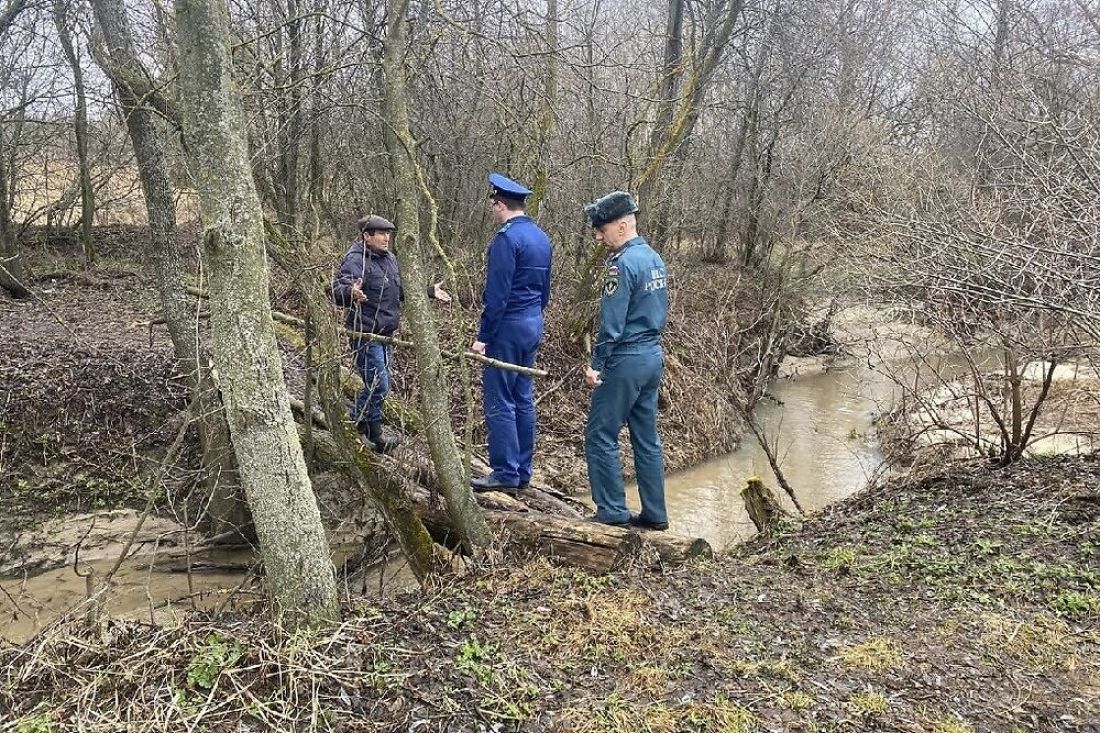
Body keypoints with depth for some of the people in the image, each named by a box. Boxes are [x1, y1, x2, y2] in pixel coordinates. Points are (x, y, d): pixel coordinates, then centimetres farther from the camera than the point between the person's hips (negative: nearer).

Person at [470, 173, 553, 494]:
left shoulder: (506, 238, -15)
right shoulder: (541, 237, 12)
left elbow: (497, 293, -18)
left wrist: (483, 335, -15)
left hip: (508, 327, -9)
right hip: (534, 325, 9)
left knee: (499, 402, -4)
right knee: (523, 400, 12)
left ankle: (505, 473, -1)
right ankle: (522, 472, 18)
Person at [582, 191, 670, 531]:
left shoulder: (622, 264, -17)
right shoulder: (654, 258, 11)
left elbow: (612, 323, -19)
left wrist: (597, 364, -14)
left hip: (626, 361, -9)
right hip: (653, 356, 9)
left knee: (601, 436, 1)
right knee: (647, 439, 13)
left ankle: (613, 512, 5)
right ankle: (654, 514, 18)